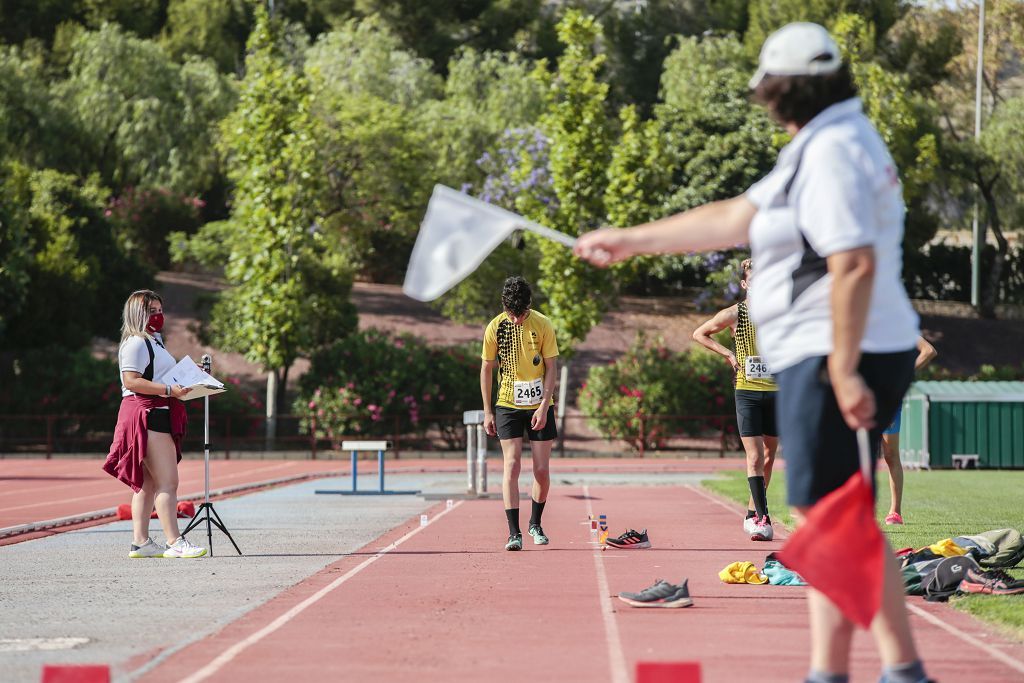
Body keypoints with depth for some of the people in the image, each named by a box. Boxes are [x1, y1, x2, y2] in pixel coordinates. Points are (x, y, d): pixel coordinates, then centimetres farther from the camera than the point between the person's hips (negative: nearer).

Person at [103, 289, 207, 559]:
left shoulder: (154, 341, 23)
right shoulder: (136, 343, -10)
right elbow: (131, 380, -20)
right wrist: (169, 390, -23)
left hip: (159, 414, 11)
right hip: (146, 414, -11)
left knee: (148, 483, 10)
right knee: (167, 481, -14)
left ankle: (140, 542, 11)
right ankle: (174, 542, -17)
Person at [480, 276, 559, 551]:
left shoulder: (543, 326, -7)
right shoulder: (495, 327, -5)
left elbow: (551, 368, -4)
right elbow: (486, 369, 4)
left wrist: (544, 407, -12)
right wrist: (487, 411, 2)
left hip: (539, 407, 0)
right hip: (507, 405, 0)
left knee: (541, 470, 2)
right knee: (511, 467, -10)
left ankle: (535, 523, 24)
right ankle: (514, 532, -11)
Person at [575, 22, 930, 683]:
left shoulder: (831, 152, -14)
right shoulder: (831, 143, 19)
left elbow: (855, 263, -25)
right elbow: (734, 218, 23)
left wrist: (844, 371, -26)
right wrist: (630, 240, 26)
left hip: (835, 360, -10)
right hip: (841, 358, 10)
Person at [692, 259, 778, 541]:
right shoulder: (735, 314, 0)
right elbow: (699, 333, 11)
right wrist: (727, 353, 0)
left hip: (775, 392, 3)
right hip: (747, 392, -3)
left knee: (768, 457, 8)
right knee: (754, 457, -11)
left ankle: (752, 514, 22)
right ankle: (763, 518, -14)